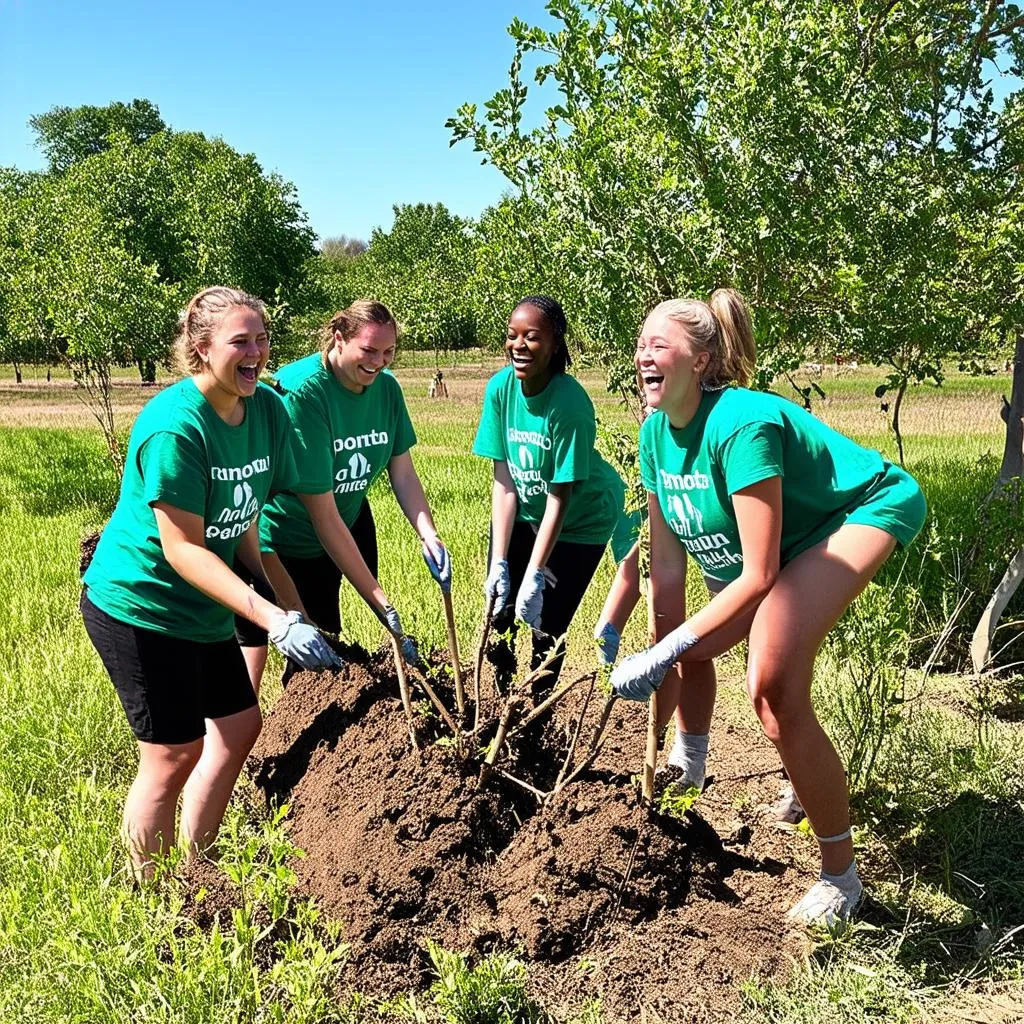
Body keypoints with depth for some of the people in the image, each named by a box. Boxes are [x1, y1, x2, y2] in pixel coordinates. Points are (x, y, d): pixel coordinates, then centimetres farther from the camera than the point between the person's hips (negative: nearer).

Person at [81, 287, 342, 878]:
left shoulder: (267, 408, -3)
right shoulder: (174, 426, -26)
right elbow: (182, 549, -28)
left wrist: (288, 602, 0)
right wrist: (272, 618, -34)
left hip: (203, 607, 9)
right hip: (139, 606, -8)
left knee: (241, 725, 14)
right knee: (176, 752, -2)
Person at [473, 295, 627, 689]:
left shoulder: (570, 403, -29)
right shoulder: (500, 387, -16)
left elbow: (560, 497, -25)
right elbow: (503, 480, -13)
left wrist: (535, 575, -26)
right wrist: (498, 562, -16)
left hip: (581, 520, -4)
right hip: (523, 513, 5)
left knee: (547, 628, -4)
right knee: (498, 612, 6)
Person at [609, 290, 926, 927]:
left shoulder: (740, 424, -33)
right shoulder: (657, 433, -8)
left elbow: (758, 576, -32)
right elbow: (667, 565, -6)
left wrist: (666, 654, -30)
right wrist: (664, 659, -5)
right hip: (790, 542, 9)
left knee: (773, 685, -25)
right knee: (692, 648, 15)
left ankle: (841, 875, -6)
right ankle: (690, 773, 45)